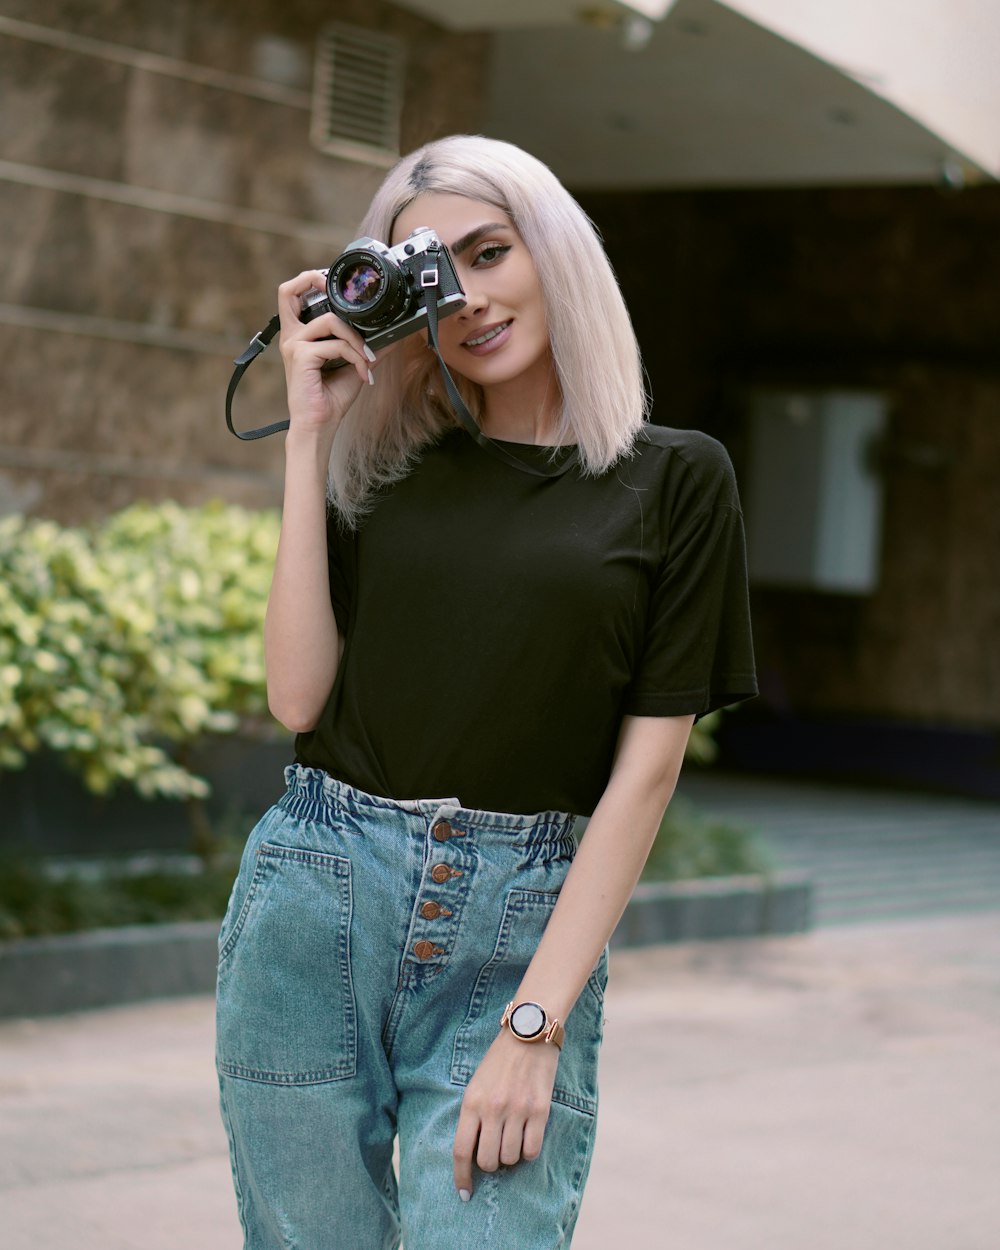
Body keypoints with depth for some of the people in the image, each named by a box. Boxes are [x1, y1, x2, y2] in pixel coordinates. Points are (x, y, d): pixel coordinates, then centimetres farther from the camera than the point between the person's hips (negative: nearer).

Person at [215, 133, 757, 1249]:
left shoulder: (673, 479, 2)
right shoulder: (384, 469, 11)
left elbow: (646, 767, -3)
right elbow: (300, 694, -1)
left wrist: (535, 1023, -10)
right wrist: (310, 433, -1)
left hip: (517, 930, -2)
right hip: (314, 898, 3)